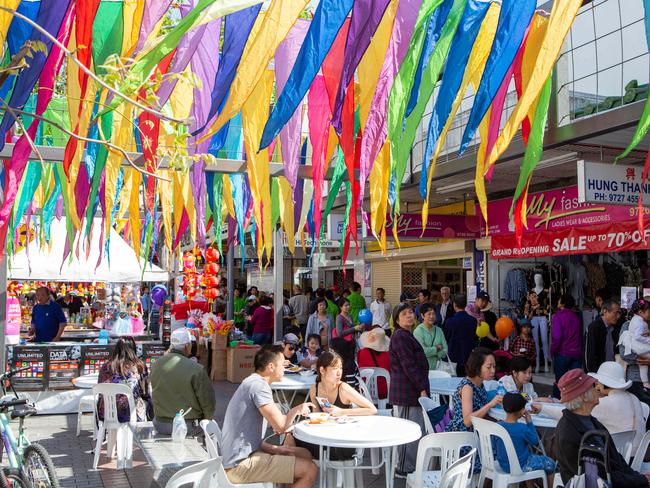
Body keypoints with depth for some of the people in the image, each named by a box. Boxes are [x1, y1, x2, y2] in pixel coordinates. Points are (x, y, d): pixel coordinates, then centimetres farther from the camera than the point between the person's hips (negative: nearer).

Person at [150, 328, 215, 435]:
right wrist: (207, 418, 5)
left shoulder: (155, 365, -5)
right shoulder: (196, 369, -20)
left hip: (161, 425, 5)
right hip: (189, 427, -5)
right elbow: (208, 402, -14)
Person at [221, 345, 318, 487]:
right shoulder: (259, 384, -16)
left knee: (305, 454, 15)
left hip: (240, 457, 10)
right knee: (310, 470, -12)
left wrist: (274, 449, 4)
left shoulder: (251, 383, 16)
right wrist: (297, 410, -3)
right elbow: (280, 426, -23)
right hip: (241, 464, -10)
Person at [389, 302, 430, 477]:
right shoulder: (400, 336, -15)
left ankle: (409, 465, 25)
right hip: (406, 392, -11)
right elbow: (408, 365, -20)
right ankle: (404, 468, 7)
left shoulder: (406, 336, 20)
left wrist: (421, 387, 18)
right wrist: (422, 388, -18)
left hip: (410, 392, 11)